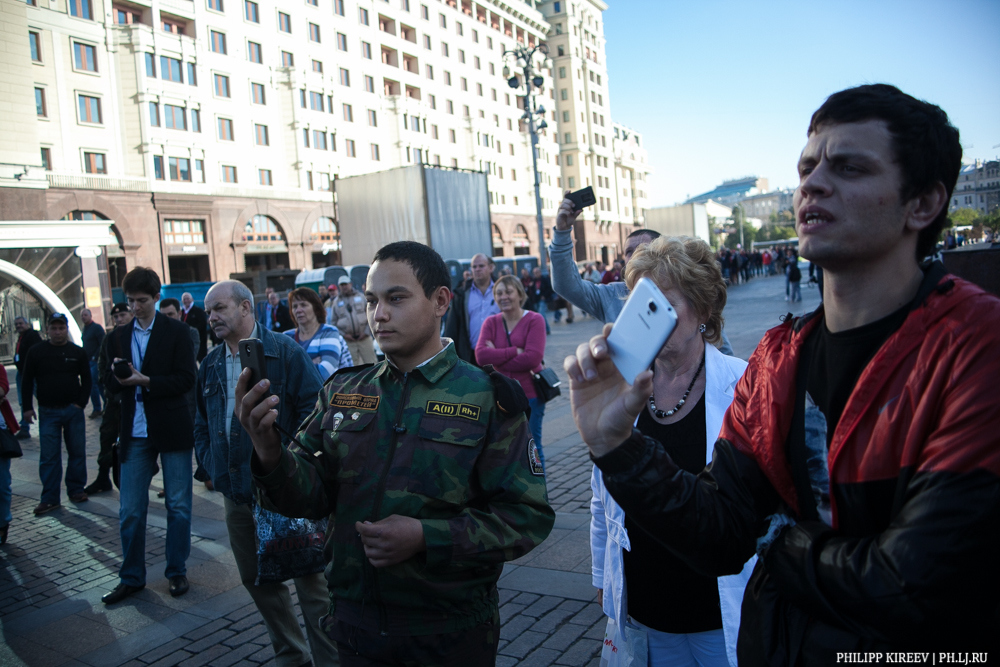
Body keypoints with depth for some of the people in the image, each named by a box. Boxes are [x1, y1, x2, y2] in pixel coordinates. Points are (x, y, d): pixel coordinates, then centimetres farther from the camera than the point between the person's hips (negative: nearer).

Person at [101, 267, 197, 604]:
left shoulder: (177, 331, -1)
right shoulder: (119, 335, 11)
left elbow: (185, 378, -9)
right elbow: (110, 384, 11)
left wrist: (145, 381, -19)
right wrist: (117, 377, -12)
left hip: (172, 430, -3)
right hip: (135, 434, 3)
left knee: (178, 506, 6)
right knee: (129, 510, 5)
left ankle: (177, 571, 21)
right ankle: (131, 577, 20)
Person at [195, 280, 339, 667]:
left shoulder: (285, 352, -9)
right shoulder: (210, 365, 11)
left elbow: (315, 411, -12)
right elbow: (200, 424, 21)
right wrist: (212, 467, 8)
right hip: (235, 493, 7)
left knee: (309, 579, -1)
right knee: (257, 578, 17)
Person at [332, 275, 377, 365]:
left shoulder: (361, 297, 6)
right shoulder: (336, 302, 9)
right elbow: (334, 322, 8)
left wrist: (367, 332, -4)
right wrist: (343, 334, -5)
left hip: (364, 338, -1)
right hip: (348, 340, 1)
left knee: (371, 363, -2)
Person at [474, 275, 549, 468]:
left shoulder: (535, 320, -7)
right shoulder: (491, 322, 3)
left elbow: (533, 358, -19)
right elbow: (481, 355, -12)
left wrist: (497, 357, -13)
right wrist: (515, 351, -17)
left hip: (530, 394, -3)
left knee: (532, 447, 7)